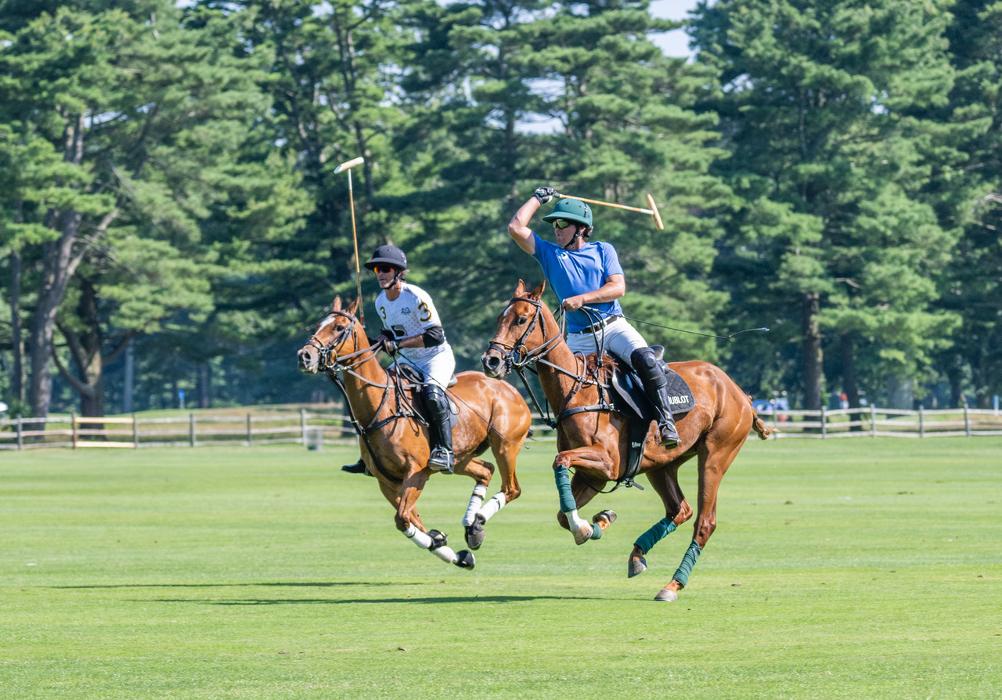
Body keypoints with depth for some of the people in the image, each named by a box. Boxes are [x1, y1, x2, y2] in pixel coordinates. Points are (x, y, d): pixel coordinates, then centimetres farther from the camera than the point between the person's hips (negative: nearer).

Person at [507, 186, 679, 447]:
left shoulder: (602, 250, 10)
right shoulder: (549, 253, 12)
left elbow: (618, 287, -3)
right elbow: (516, 227, 4)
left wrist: (582, 299, -15)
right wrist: (538, 198, 12)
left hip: (614, 327, -2)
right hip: (579, 337, 2)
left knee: (644, 358, -26)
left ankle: (666, 421, -26)